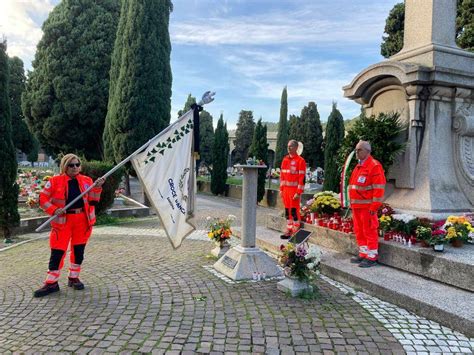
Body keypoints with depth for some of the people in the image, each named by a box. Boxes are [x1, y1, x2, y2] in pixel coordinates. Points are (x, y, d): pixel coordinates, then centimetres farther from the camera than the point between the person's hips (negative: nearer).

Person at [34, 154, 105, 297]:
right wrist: (54, 210, -16)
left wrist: (97, 188, -15)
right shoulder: (55, 181, -3)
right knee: (57, 252, -1)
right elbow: (42, 199, -1)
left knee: (78, 250, 10)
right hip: (63, 221, -2)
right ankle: (51, 283, 11)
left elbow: (93, 201, 0)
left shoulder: (86, 180, 4)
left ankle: (74, 278, 26)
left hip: (83, 220, 3)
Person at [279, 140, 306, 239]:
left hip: (295, 190, -7)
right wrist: (281, 189, 13)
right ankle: (289, 229, 22)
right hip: (286, 190, 7)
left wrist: (299, 193, -17)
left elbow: (302, 177, -13)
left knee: (294, 210, -3)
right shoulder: (285, 159, 13)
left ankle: (296, 231, 7)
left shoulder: (300, 161, -9)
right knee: (287, 210, 12)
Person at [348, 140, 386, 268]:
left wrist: (374, 206, -19)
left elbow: (378, 188, -16)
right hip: (356, 206, 9)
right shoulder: (358, 166, 17)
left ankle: (372, 257, 6)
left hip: (367, 206, -9)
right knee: (359, 231, 14)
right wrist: (352, 202, 17)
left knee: (369, 231, -2)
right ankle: (363, 254, 25)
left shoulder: (374, 166, -11)